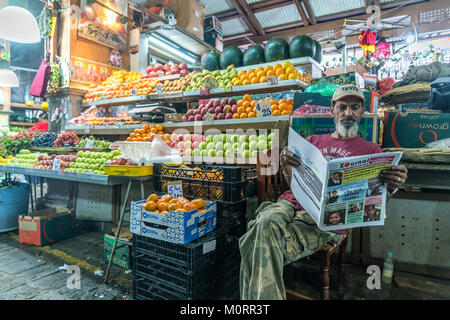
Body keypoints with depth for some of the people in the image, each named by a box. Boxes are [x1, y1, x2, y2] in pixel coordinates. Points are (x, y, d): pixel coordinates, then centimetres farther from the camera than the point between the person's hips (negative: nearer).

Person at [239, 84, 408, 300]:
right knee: (266, 222, -31)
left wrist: (390, 187, -15)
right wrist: (286, 167, -6)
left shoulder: (371, 150, 17)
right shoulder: (312, 141, 24)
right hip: (292, 202, 4)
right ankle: (263, 296, -16)